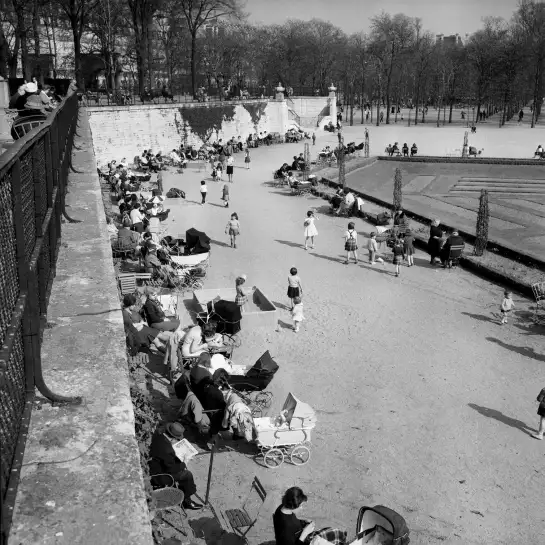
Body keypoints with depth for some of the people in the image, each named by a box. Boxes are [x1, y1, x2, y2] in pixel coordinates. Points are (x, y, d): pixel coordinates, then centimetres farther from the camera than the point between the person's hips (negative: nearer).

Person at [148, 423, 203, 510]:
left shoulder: (158, 434, -12)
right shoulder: (166, 450, -37)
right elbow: (171, 469, -23)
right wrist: (183, 465, -6)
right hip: (159, 476, -9)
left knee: (182, 468, 20)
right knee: (187, 475, 0)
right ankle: (187, 501, 20)